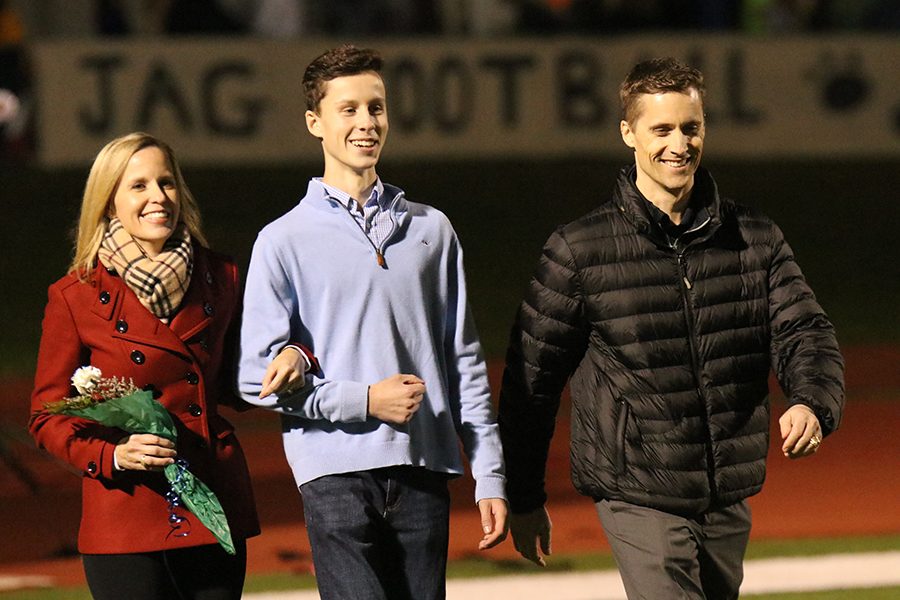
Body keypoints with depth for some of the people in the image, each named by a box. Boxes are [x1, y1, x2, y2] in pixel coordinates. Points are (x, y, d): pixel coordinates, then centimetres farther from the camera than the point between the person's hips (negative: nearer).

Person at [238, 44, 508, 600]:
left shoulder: (431, 230, 14)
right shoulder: (285, 241, 3)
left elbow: (465, 364, 14)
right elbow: (259, 376, -2)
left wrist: (490, 477, 9)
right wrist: (364, 401, -10)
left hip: (423, 474, 3)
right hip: (337, 475, -3)